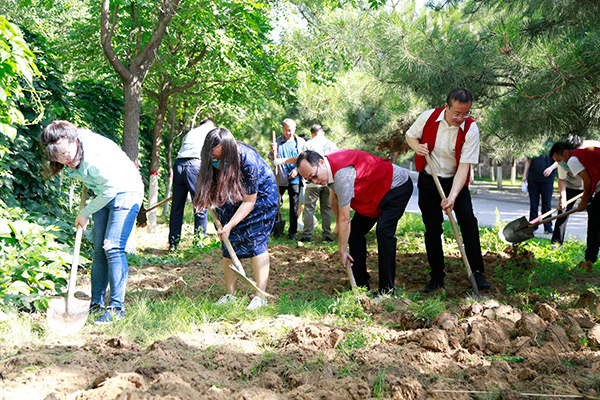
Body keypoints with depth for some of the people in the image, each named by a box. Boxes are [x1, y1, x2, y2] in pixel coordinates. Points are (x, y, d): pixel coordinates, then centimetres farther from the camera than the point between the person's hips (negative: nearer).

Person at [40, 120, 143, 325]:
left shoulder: (95, 157, -33)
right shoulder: (72, 152, -8)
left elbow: (109, 190, -24)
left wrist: (85, 212, -13)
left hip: (124, 192, -8)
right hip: (105, 194, 8)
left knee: (112, 248, -16)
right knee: (99, 250, 6)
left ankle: (116, 307, -13)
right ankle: (97, 302, 12)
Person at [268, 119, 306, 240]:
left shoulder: (300, 142, 4)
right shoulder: (278, 141, 5)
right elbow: (272, 158, 3)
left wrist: (297, 169, -9)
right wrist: (273, 151, -18)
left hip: (295, 179, 0)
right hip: (280, 178, 0)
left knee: (294, 205, 3)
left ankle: (293, 231, 12)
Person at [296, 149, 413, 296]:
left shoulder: (341, 174, -37)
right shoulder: (328, 168, -7)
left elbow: (345, 219, -30)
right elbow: (334, 197, 15)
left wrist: (342, 251, -21)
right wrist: (338, 224, 21)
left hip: (398, 186, -10)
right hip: (375, 193, 10)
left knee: (383, 231, -25)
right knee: (355, 231, 3)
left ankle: (387, 289, -19)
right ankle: (361, 285, 8)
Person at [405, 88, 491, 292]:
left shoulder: (471, 129, -17)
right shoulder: (428, 117, -13)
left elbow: (464, 166, -22)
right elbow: (410, 135, 7)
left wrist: (452, 196, -31)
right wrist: (418, 147, -18)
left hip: (456, 181, -1)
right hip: (428, 180, 1)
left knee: (468, 219, -18)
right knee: (432, 228, 0)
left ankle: (477, 272, -10)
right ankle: (437, 277, 13)